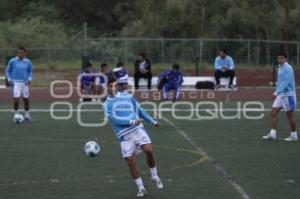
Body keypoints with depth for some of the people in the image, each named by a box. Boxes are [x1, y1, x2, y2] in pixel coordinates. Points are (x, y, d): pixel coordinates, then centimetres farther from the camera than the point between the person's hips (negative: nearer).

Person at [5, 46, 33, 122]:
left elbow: (30, 71, 16)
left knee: (26, 100, 7)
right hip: (15, 83, -3)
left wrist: (29, 79, -1)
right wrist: (9, 80, -6)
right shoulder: (12, 61, -4)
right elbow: (7, 71, 6)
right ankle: (16, 115, 7)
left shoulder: (28, 62, 1)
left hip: (24, 83, 3)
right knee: (16, 100, -14)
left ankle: (27, 116, 24)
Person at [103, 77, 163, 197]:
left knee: (148, 150, -20)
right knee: (130, 161, -5)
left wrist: (152, 121, 24)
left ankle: (154, 177, 3)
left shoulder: (127, 96, 12)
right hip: (124, 135, -1)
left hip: (138, 129, 1)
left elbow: (139, 110, 24)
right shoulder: (107, 105, 3)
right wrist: (132, 121, -21)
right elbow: (113, 119, -12)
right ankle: (141, 188, 9)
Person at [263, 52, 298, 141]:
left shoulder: (288, 68, -15)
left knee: (290, 115, 1)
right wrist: (276, 93, 16)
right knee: (273, 113, 0)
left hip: (288, 94, -8)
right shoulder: (280, 68, 13)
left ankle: (294, 135, 12)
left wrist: (276, 92, -28)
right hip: (280, 94, 8)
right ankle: (273, 133, 1)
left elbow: (286, 82, -24)